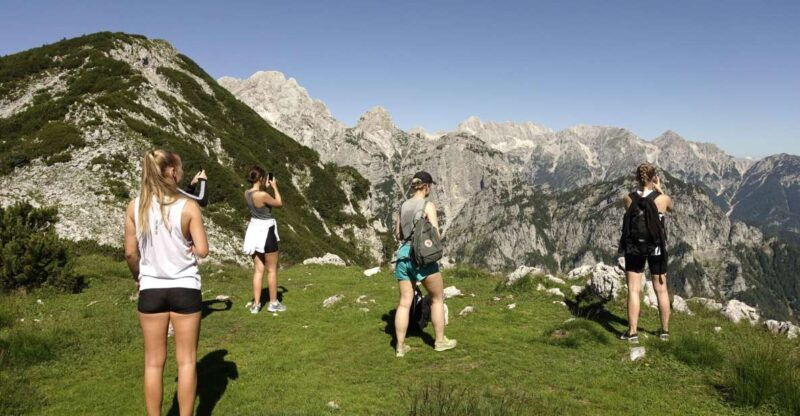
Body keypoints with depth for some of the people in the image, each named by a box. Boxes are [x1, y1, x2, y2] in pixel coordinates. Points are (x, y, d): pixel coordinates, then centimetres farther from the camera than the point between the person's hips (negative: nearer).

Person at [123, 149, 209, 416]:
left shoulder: (135, 207, -3)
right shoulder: (188, 207, -11)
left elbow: (130, 253, 0)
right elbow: (202, 251, -13)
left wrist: (138, 278, 16)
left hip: (151, 289, 3)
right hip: (185, 288, -2)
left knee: (154, 362, 13)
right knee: (186, 361, 10)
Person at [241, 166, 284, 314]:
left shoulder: (247, 193, 0)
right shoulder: (263, 195, -23)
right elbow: (279, 203, -7)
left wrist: (266, 187, 15)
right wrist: (274, 187, 1)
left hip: (254, 230, 7)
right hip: (266, 231, -7)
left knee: (258, 269, 13)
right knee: (272, 269, 8)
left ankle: (256, 304, 14)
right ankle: (273, 303, 17)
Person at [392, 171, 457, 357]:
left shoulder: (403, 206, 10)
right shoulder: (428, 205, -8)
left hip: (403, 254, 6)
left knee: (404, 302, 9)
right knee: (438, 298, 13)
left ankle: (400, 346, 12)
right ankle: (440, 341, 21)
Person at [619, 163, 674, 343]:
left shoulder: (628, 199, -11)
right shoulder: (663, 199, -13)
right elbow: (670, 207, 12)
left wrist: (647, 188, 10)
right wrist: (659, 189, 16)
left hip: (633, 247, 0)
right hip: (657, 248, 1)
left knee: (634, 290, 5)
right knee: (661, 289, 15)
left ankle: (632, 332, 5)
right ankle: (665, 331, 27)